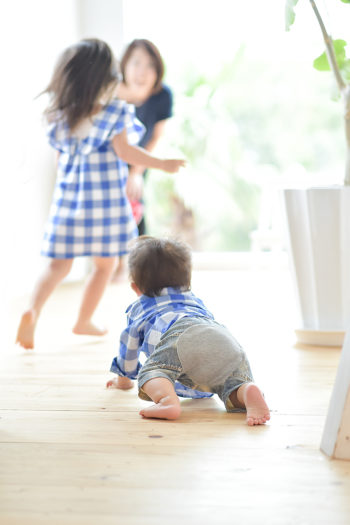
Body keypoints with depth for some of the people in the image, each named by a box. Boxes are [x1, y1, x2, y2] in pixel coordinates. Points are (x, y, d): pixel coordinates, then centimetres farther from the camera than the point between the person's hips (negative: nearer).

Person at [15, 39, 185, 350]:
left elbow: (60, 158, 12)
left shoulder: (60, 115, 6)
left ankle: (33, 310, -17)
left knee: (59, 264, 6)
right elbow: (124, 150, -12)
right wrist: (163, 164, -3)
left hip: (68, 196, 4)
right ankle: (84, 321, 20)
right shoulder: (114, 112, -10)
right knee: (105, 264, 14)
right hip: (105, 199, -4)